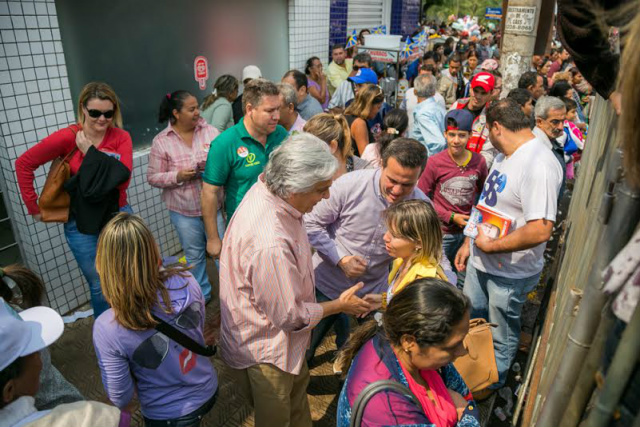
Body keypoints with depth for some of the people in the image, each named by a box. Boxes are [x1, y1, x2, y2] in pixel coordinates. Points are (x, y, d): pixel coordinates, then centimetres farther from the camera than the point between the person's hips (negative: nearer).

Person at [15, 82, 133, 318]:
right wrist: (33, 206, -2)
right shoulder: (67, 137, -10)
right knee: (100, 286, 10)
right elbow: (24, 164, -3)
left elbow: (122, 180, -18)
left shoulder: (121, 138, -6)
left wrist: (91, 152, -19)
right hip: (82, 224, -1)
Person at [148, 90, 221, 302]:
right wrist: (177, 176, -19)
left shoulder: (210, 131, -5)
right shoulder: (161, 141, -6)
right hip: (183, 211, 0)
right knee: (194, 255, 17)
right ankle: (201, 293, 38)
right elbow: (153, 177, -4)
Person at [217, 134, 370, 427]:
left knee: (298, 385, 33)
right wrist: (340, 305, -13)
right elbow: (289, 316, -29)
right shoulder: (270, 243, -42)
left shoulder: (264, 189, -14)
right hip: (265, 351, -9)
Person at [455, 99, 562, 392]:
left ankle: (491, 383, 42)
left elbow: (540, 230, -34)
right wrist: (468, 243, 12)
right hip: (480, 261, 9)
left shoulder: (539, 165, -27)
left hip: (511, 272, -9)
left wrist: (490, 246, -23)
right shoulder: (505, 157, 4)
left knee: (501, 336, 16)